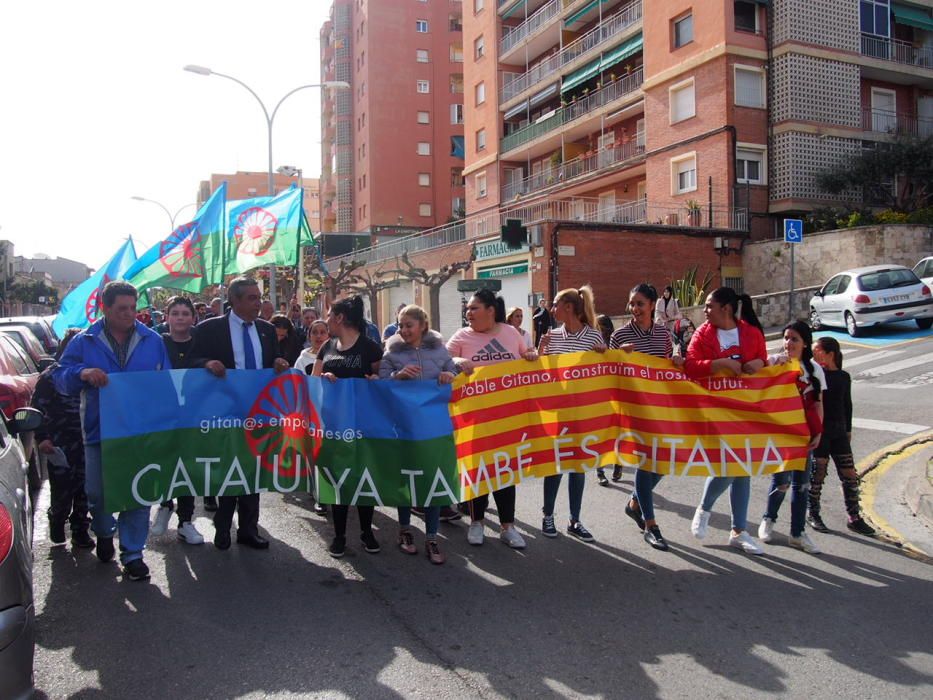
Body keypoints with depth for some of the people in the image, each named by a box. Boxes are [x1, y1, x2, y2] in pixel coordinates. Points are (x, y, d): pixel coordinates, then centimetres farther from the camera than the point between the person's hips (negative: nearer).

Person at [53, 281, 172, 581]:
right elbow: (59, 377, 1)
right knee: (97, 492, 8)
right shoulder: (85, 341, 1)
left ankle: (132, 554, 17)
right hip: (99, 431, 0)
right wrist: (82, 373, -22)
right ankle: (104, 533, 39)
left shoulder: (152, 340, 5)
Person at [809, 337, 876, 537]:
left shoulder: (843, 377, 6)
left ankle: (854, 518, 15)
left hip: (839, 432, 4)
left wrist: (848, 430, 16)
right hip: (818, 433, -4)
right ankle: (813, 514, 17)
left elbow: (847, 405, 14)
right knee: (817, 474, 2)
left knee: (850, 475, 4)